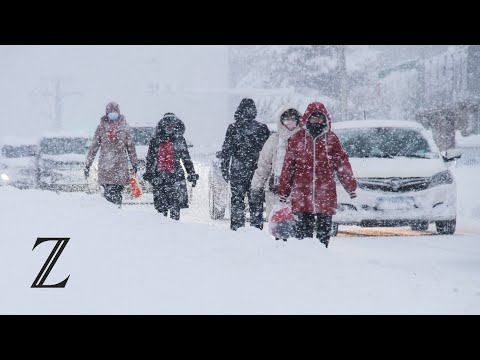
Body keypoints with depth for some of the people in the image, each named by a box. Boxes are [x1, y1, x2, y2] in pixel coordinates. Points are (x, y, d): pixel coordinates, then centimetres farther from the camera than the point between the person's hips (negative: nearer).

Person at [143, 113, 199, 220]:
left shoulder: (180, 140, 9)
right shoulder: (155, 141, 10)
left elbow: (186, 159, 13)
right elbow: (150, 159, 13)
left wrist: (192, 174, 9)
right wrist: (148, 174, 6)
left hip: (176, 176, -1)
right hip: (159, 176, 1)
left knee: (175, 206, -9)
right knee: (161, 206, 0)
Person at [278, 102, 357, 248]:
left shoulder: (331, 138, 6)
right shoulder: (298, 138, 4)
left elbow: (342, 163, 9)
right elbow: (288, 166, 6)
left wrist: (351, 185, 7)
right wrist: (283, 191, 6)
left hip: (325, 192, 0)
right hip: (302, 192, 0)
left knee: (324, 229, 5)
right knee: (303, 230, 1)